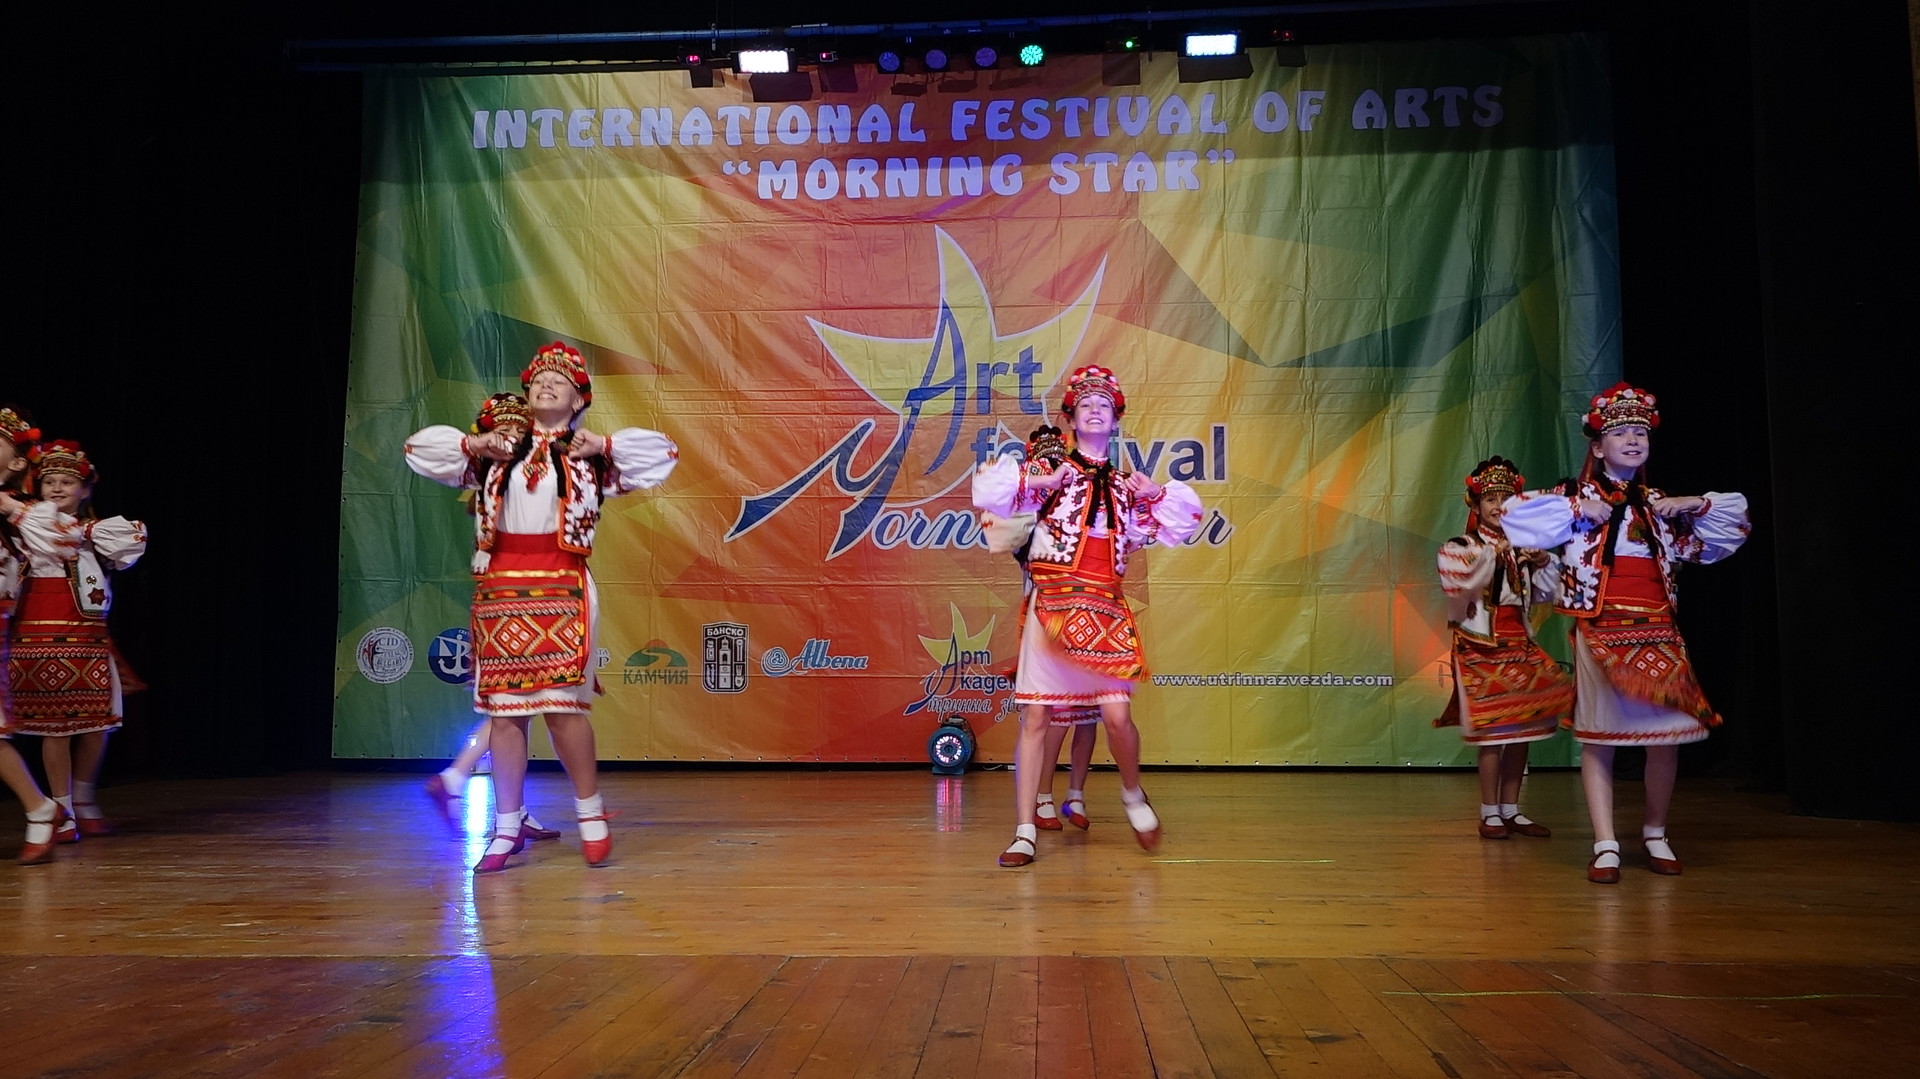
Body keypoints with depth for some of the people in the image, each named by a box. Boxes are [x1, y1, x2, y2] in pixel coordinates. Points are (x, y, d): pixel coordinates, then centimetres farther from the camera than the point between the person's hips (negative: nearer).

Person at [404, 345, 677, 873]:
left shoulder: (589, 457, 8)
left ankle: (590, 812, 8)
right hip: (499, 589, 3)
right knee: (503, 708, 3)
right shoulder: (494, 453, 14)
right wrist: (473, 445, 4)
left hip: (560, 591, -3)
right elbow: (418, 447, 18)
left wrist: (604, 446, -3)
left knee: (562, 702, -9)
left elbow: (662, 453, 5)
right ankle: (508, 827, 12)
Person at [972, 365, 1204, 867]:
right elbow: (987, 489, -2)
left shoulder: (1126, 486, 17)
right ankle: (1024, 832, 2)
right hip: (1050, 605, -2)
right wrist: (1040, 480, -8)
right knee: (1034, 717, -4)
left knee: (1117, 715, -10)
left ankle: (1133, 795, 21)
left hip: (1105, 611, 2)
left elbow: (1180, 523, 21)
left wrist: (1156, 493, 5)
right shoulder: (1048, 473, 8)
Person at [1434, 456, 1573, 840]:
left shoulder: (1523, 547, 12)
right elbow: (1457, 584, -22)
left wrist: (1544, 563, 3)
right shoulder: (1459, 547, -3)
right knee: (1492, 729, -8)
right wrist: (1493, 553, -27)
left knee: (1522, 726, 5)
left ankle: (1511, 809, 15)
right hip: (1479, 648, -5)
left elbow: (1543, 595, 20)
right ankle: (1490, 813, 2)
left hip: (1519, 647, 5)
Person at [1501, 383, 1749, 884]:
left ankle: (1655, 833, 23)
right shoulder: (1577, 497, 3)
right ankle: (1606, 847, 2)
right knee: (1599, 738, -4)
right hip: (1601, 631, -4)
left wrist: (1695, 504, 8)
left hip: (1659, 632, 4)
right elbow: (1514, 514, -11)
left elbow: (1735, 516, 26)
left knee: (1667, 736, 3)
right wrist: (1577, 511, -11)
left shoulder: (1660, 504, 15)